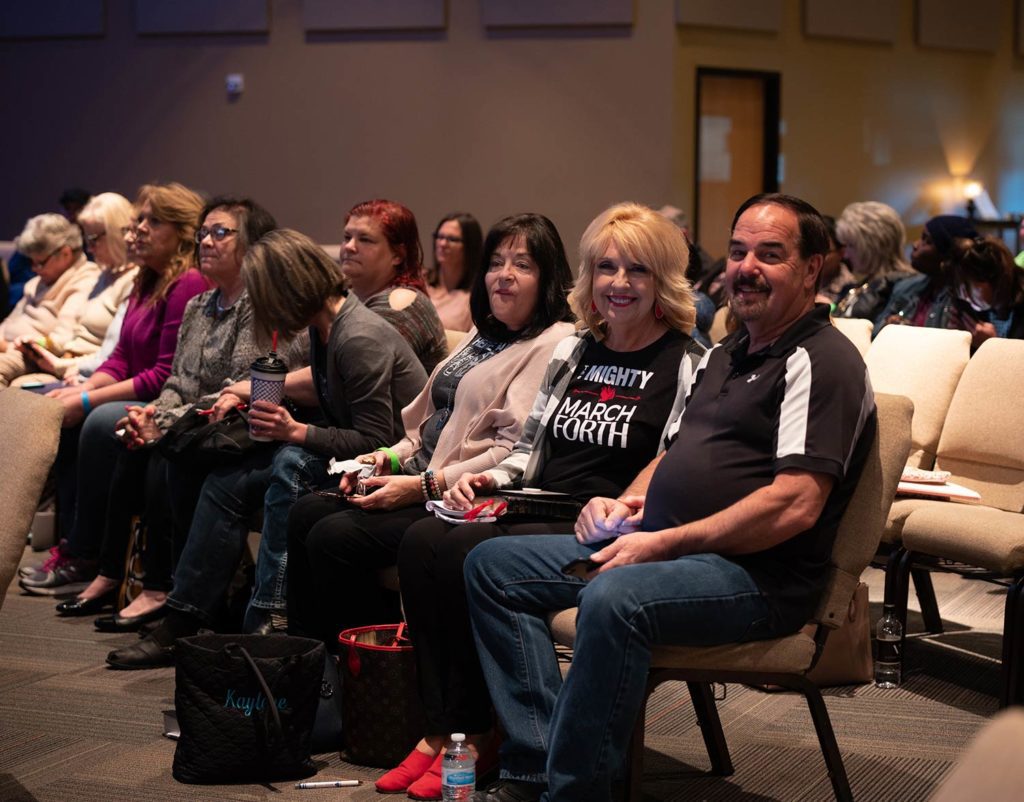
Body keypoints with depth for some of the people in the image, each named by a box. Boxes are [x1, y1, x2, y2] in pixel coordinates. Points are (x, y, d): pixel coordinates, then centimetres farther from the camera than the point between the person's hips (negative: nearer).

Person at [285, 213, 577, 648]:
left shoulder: (555, 345, -9)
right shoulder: (482, 335, 21)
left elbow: (520, 451, -18)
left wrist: (425, 485, -19)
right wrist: (389, 459, 5)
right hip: (423, 484, 9)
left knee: (335, 536, -22)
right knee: (306, 513, -4)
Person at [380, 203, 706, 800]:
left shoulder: (690, 366, -2)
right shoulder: (573, 353, 19)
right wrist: (491, 479, 6)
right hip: (535, 509, 7)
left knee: (470, 552, -28)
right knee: (422, 541, -20)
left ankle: (473, 736, -15)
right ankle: (440, 729, -17)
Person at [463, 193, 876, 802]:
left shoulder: (821, 362, -10)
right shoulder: (724, 355, 21)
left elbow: (796, 505, -20)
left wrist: (665, 543, -20)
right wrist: (625, 503, 6)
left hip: (758, 575, -10)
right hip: (657, 548, 10)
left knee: (614, 600, -38)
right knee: (492, 564, 2)